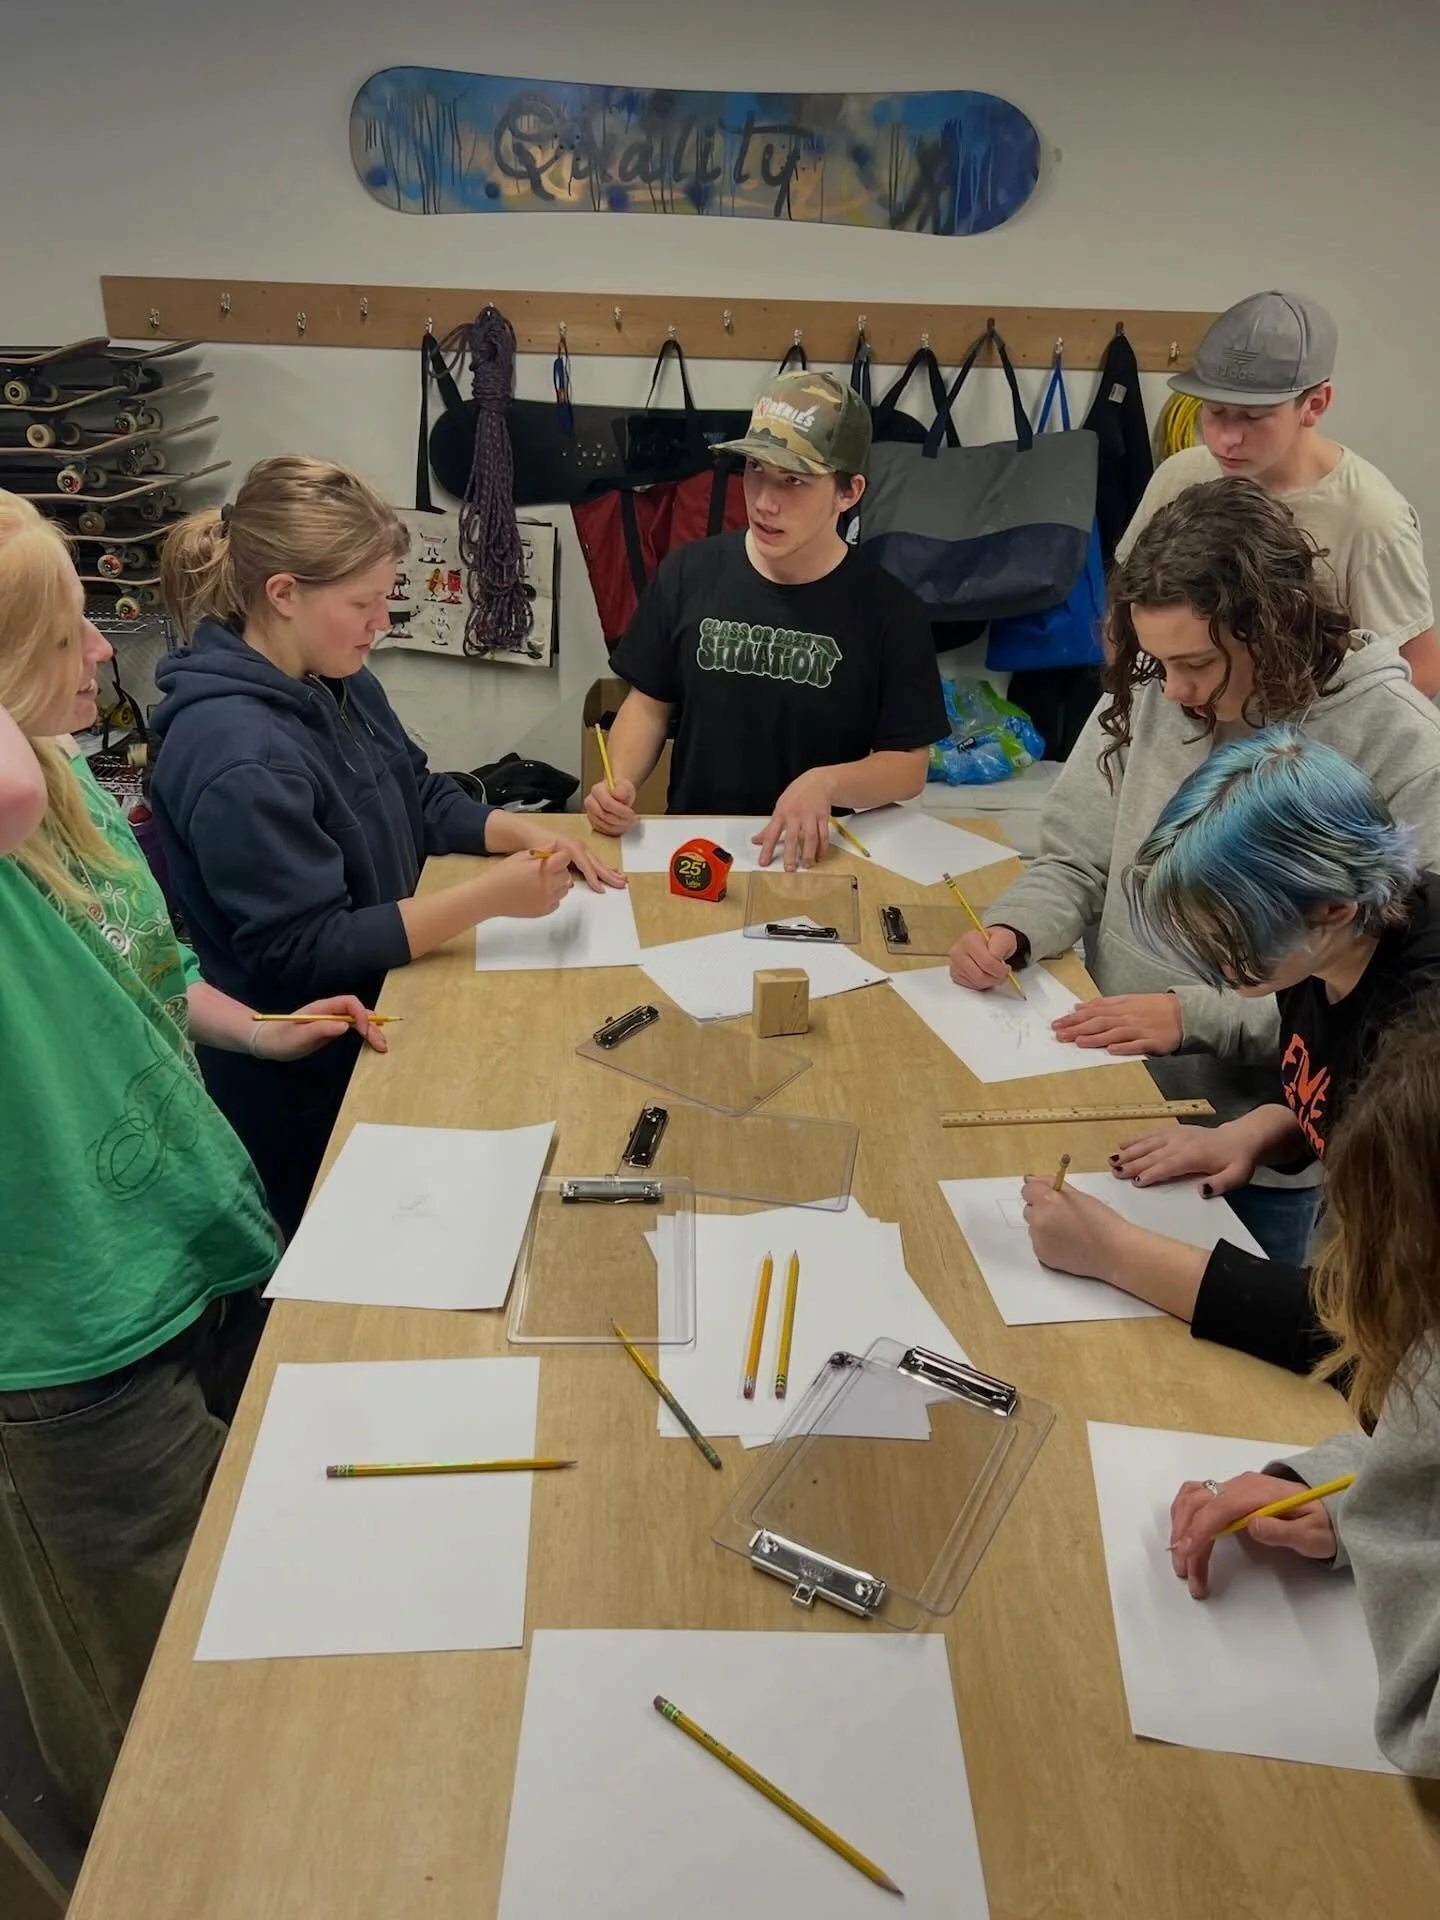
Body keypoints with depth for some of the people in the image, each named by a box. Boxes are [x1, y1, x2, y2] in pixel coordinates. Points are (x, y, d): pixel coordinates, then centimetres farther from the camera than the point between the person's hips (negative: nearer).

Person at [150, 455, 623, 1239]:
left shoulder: (340, 684, 0)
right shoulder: (235, 754, -30)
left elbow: (422, 801, 12)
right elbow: (302, 956, -30)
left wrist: (524, 831, -6)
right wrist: (487, 895, -32)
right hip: (301, 1085, -8)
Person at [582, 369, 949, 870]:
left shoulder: (890, 611, -6)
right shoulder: (688, 573, 1)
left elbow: (909, 765, -2)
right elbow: (650, 702, 9)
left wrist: (826, 782, -20)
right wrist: (619, 780, -9)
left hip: (815, 856, -1)